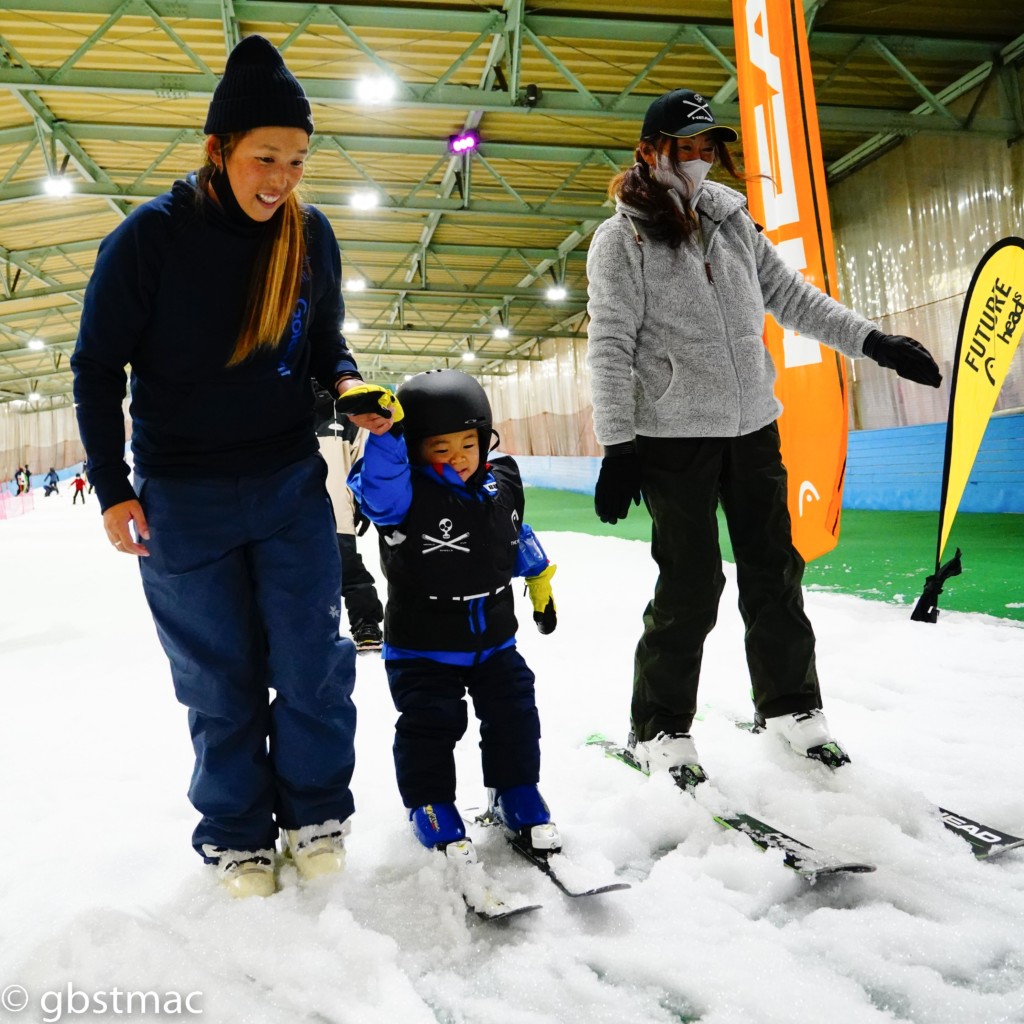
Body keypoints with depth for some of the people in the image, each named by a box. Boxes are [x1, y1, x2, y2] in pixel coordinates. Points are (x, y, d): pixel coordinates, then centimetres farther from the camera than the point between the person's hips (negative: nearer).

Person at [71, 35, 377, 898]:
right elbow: (98, 367, -3)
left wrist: (348, 385, -11)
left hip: (291, 485, 2)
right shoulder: (151, 236, -10)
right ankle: (236, 835, 26)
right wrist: (112, 489, -6)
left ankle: (316, 813, 25)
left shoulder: (311, 235, 0)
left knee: (311, 659, 2)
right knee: (220, 678, 8)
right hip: (182, 498, -2)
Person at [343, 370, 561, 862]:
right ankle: (431, 805, 23)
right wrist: (383, 430, -60)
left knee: (514, 717, 9)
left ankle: (517, 796, 30)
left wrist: (540, 582, 26)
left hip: (494, 641, 5)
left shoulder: (502, 486, -1)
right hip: (422, 648, -4)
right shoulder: (404, 493, -18)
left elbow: (519, 539, 16)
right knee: (429, 727, 0)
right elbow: (377, 484, -42)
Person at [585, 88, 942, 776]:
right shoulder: (623, 238, -2)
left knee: (774, 570, 10)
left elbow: (791, 296, 18)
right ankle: (660, 727, 13)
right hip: (674, 436, -5)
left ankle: (790, 704, 26)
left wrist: (873, 341, 11)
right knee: (692, 585, -3)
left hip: (754, 427, 5)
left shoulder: (733, 220, 13)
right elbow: (610, 346, -8)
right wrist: (617, 446, -15)